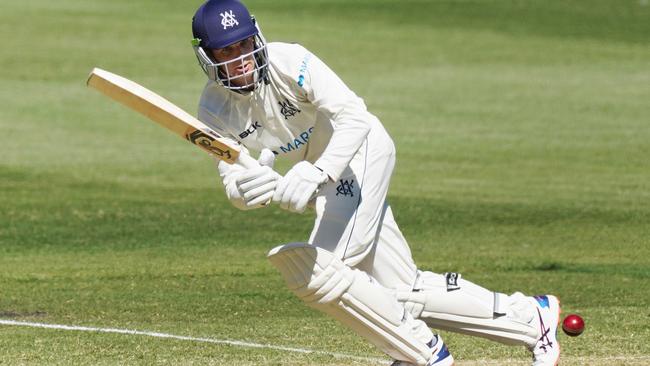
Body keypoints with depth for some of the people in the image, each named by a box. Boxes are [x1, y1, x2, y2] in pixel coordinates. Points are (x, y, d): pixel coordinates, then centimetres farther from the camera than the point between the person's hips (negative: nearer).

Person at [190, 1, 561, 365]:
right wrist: (244, 189, -38)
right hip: (325, 174, 6)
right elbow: (233, 182, -12)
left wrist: (315, 174, -48)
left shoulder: (289, 62, -25)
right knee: (406, 290, 5)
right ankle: (532, 317, 17)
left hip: (360, 151, -6)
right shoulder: (215, 109, -8)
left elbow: (354, 117, -34)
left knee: (318, 270, -21)